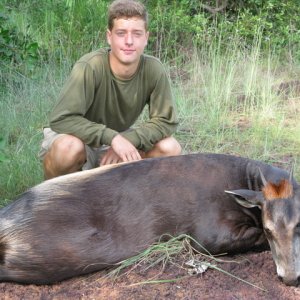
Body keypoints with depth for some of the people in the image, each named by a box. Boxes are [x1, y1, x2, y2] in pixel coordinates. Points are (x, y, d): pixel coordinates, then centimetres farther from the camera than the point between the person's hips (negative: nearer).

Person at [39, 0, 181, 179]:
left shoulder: (153, 70, -19)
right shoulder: (90, 67, -30)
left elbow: (166, 121, -13)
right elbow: (61, 119, -34)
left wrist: (127, 141, -27)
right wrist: (112, 137, -40)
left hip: (117, 139, 4)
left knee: (170, 149, -17)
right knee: (68, 147, -38)